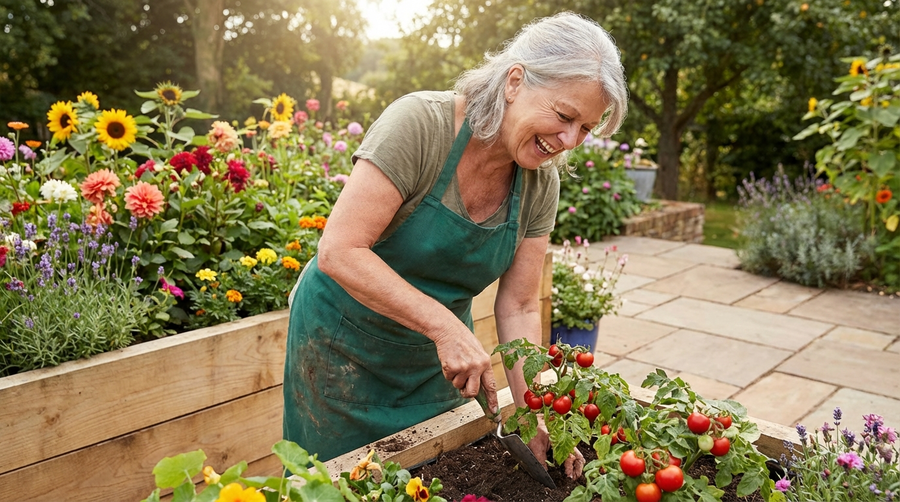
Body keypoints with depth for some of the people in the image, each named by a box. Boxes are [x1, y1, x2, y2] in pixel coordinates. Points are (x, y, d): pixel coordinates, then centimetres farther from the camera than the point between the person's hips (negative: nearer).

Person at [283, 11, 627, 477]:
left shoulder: (541, 183, -9)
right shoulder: (419, 123, -27)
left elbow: (518, 307, -6)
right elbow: (339, 252, -30)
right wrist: (447, 327, -34)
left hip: (436, 359, 5)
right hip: (344, 341, -4)